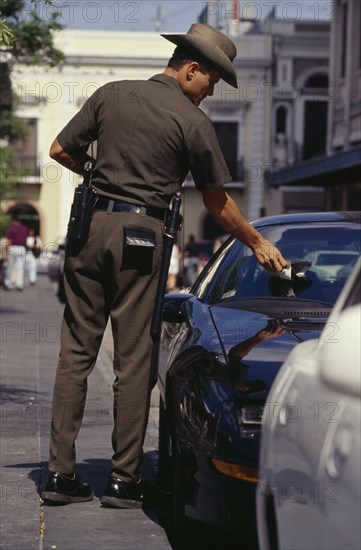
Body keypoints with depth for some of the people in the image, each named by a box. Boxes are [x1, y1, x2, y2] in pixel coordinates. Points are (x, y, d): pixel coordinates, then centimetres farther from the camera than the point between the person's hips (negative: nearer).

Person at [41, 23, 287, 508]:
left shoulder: (111, 94, 9)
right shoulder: (193, 122, -2)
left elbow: (61, 150, 11)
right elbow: (217, 202, 4)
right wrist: (258, 243, 17)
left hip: (90, 224, 4)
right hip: (140, 235, -4)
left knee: (76, 351, 7)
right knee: (134, 360, 2)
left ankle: (61, 472, 8)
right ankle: (124, 479, 5)